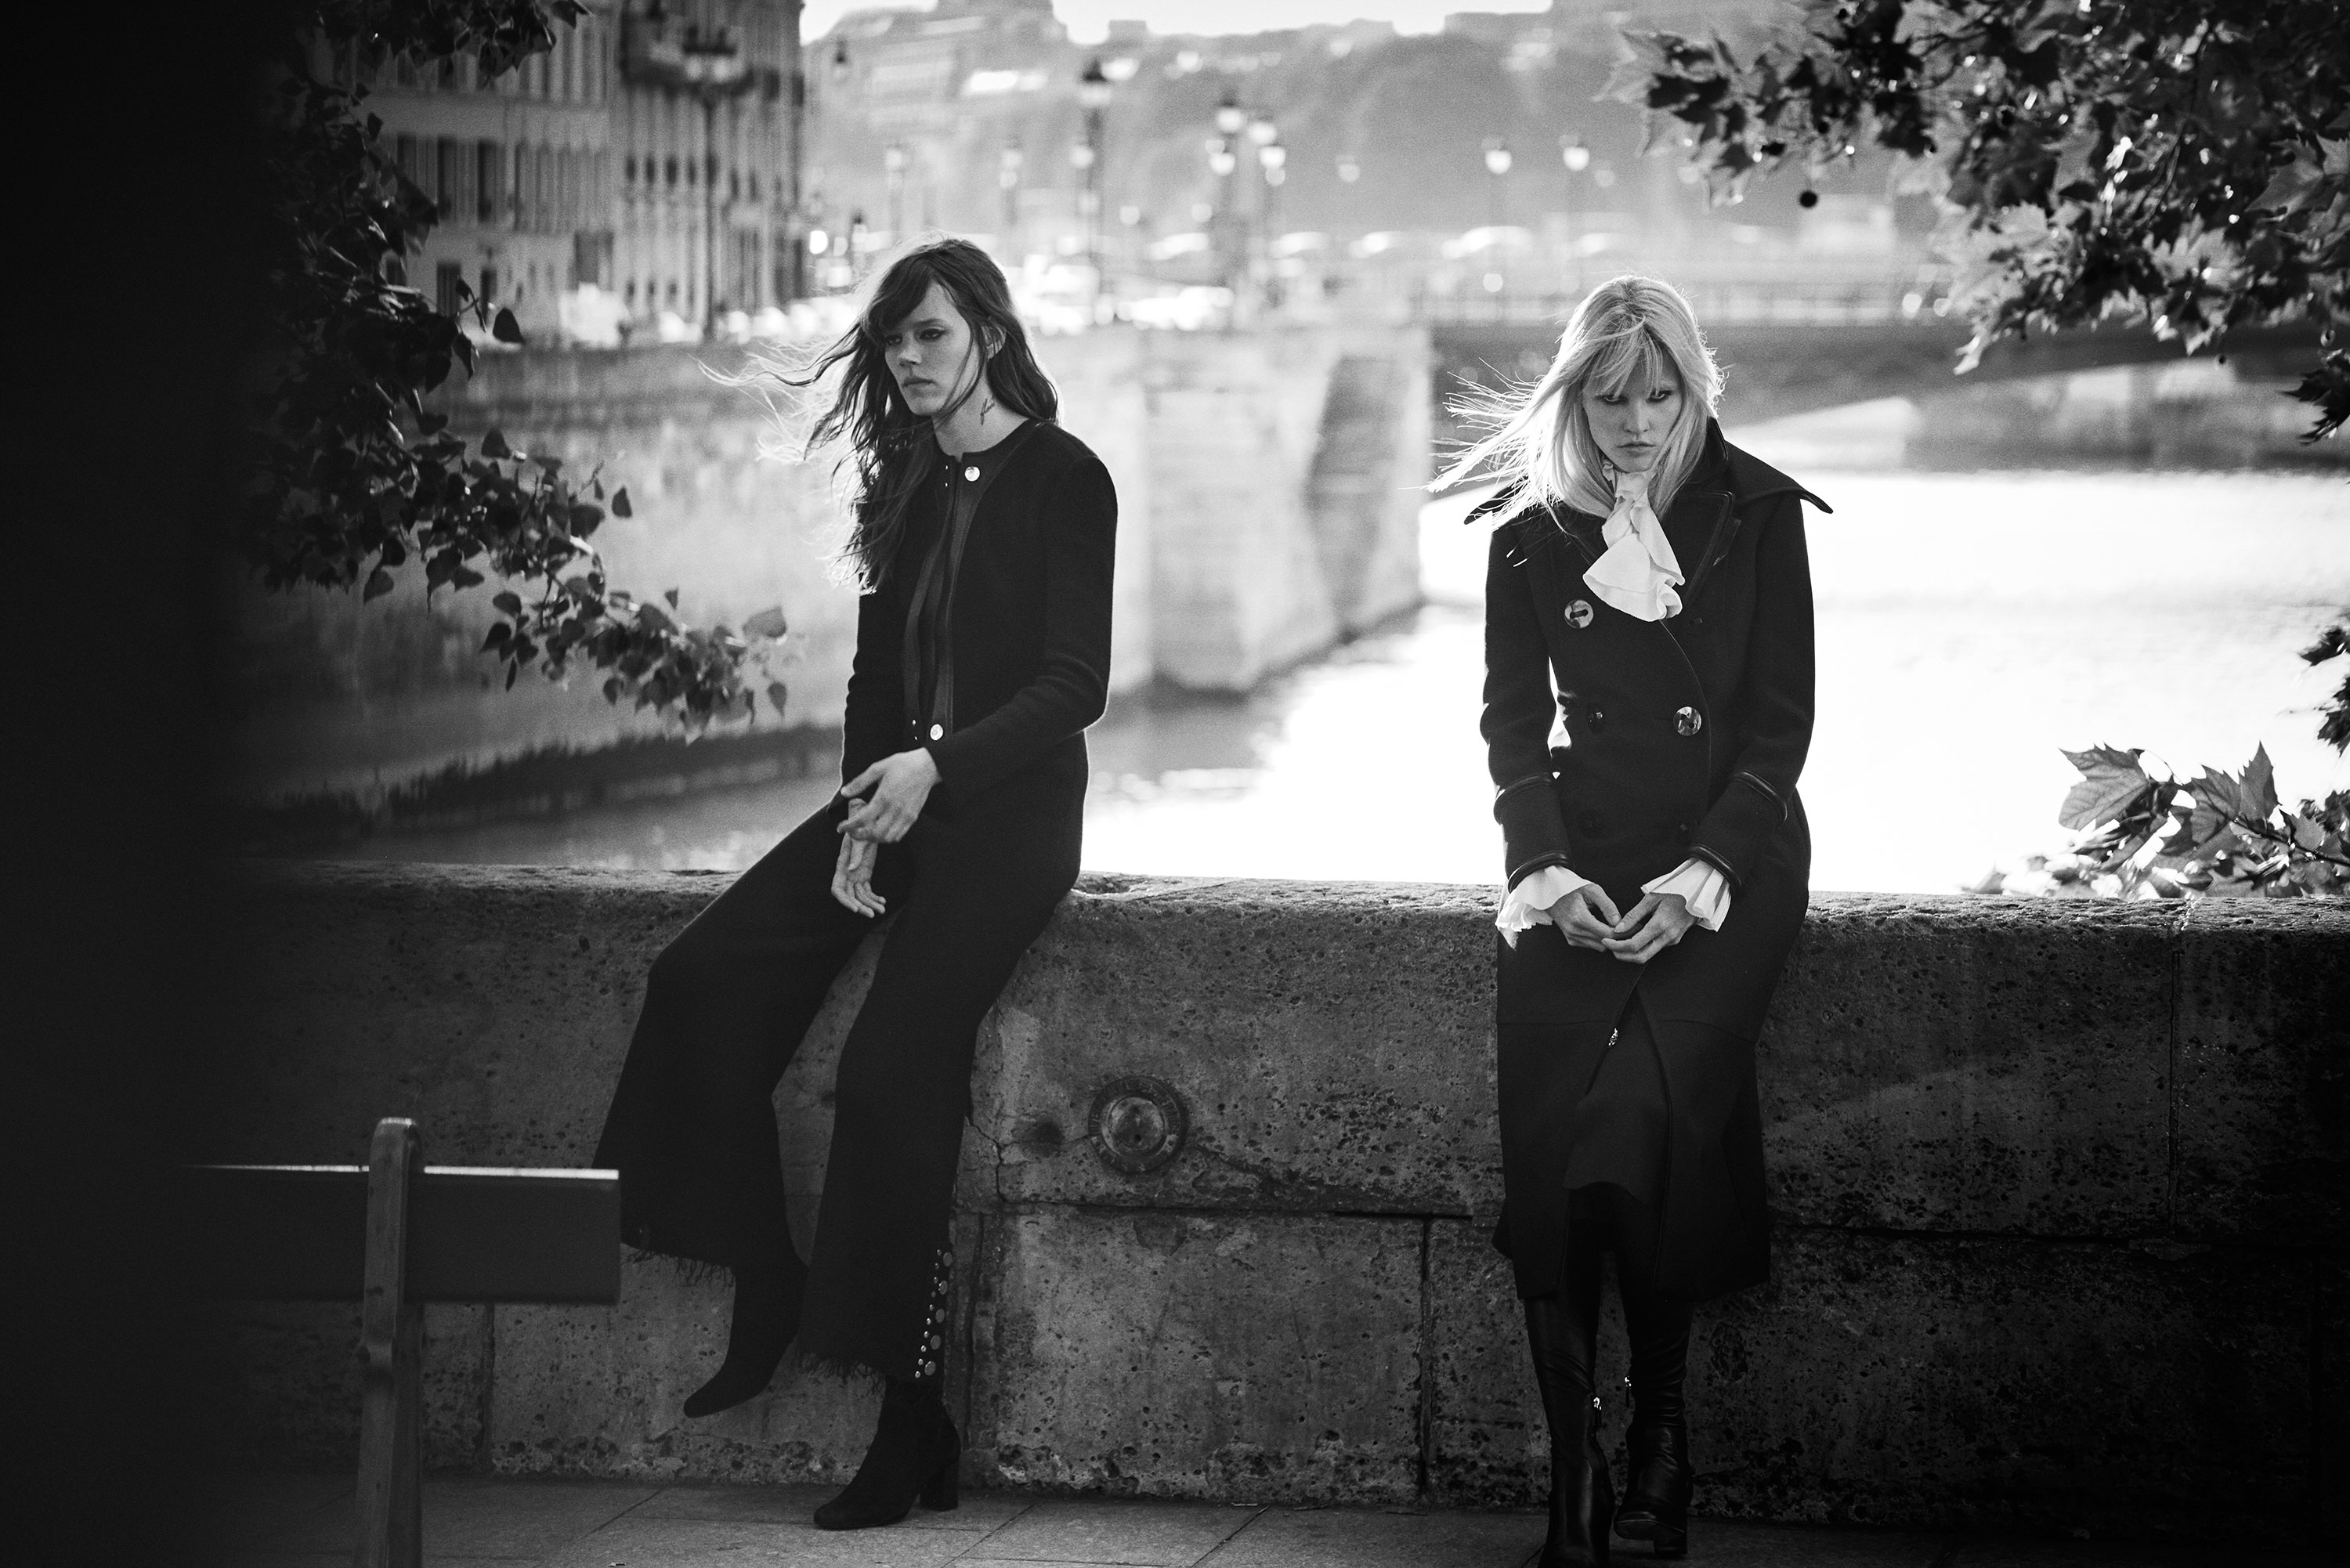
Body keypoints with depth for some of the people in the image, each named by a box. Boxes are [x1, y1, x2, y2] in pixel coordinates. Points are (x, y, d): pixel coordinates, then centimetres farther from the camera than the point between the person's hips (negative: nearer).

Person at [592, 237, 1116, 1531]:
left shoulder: (1062, 479, -5)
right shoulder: (906, 484, 15)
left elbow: (1074, 684, -10)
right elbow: (876, 674, 15)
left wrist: (933, 769, -23)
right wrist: (862, 822, -2)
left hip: (1009, 807, -7)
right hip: (899, 795, 7)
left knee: (892, 1069, -22)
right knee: (704, 978, -15)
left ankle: (913, 1423, -15)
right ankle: (764, 1295, -8)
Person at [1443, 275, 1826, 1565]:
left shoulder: (1757, 514, 4)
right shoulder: (1531, 531, 10)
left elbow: (1781, 722, 1)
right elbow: (1515, 724, 10)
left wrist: (1700, 876, -12)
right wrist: (1547, 870, -7)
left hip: (1728, 849, -2)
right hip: (1580, 859, 2)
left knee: (1650, 1107, -25)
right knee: (1546, 1145, -19)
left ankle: (1661, 1433, -9)